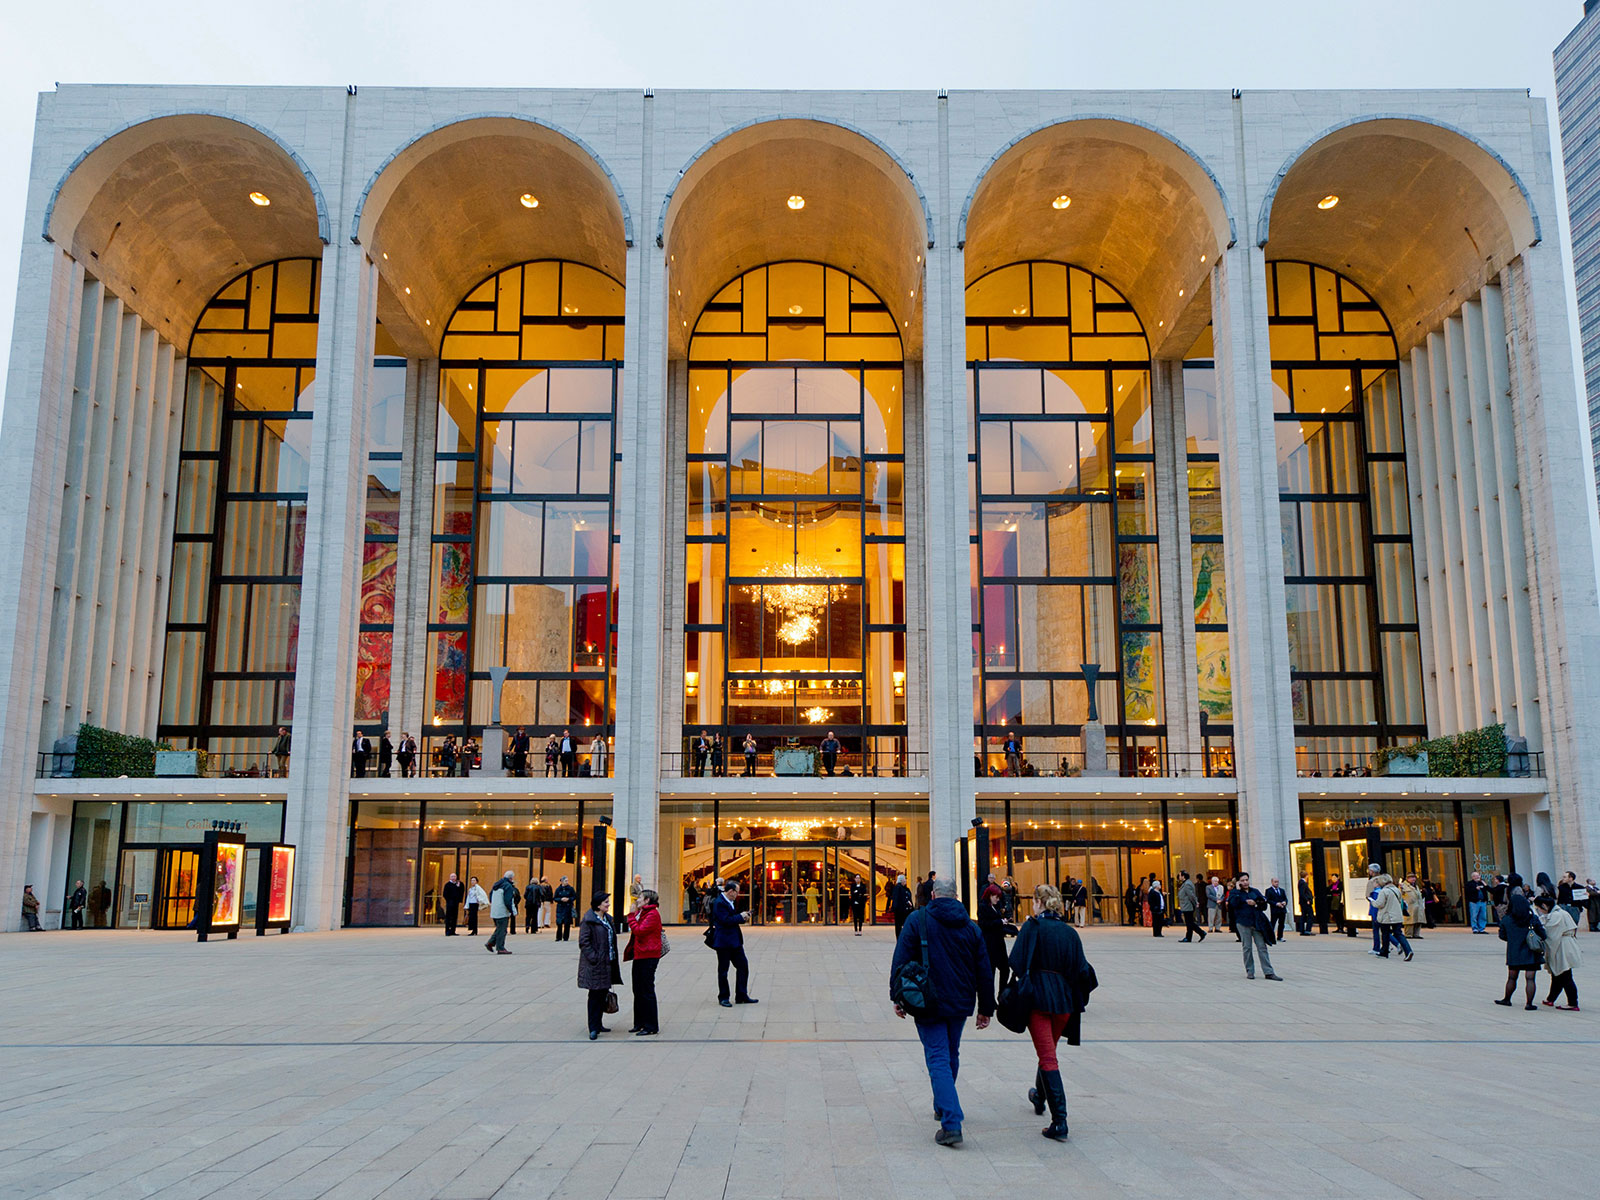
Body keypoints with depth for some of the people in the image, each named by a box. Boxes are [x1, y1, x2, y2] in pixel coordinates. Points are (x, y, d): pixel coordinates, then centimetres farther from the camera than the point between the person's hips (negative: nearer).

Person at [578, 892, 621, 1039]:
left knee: (603, 994, 12)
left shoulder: (607, 918, 13)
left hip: (606, 963, 8)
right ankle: (593, 1028, 0)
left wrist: (613, 959, 16)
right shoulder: (588, 921, -13)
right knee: (595, 995, -5)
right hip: (594, 965, -8)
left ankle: (597, 1024, 23)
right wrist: (593, 958, -21)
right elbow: (583, 942, -16)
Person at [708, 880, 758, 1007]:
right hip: (723, 942, -9)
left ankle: (742, 996, 17)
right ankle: (723, 998, 14)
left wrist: (743, 917, 3)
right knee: (723, 970, 3)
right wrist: (740, 917, -14)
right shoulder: (719, 903, -17)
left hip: (735, 941, 9)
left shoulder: (730, 901, 13)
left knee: (743, 966, 9)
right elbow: (726, 920, -24)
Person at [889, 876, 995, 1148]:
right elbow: (984, 971, 8)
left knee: (938, 1059, -5)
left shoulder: (918, 920, -6)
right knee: (951, 1056, 21)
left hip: (929, 1004, -4)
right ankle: (943, 1108, 38)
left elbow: (901, 961, -8)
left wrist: (897, 997, -1)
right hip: (960, 1003, 4)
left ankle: (951, 1124, -16)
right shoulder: (971, 927, 5)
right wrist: (986, 1008, 15)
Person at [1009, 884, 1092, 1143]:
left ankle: (1059, 1121, -12)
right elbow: (1081, 971, 3)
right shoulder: (1070, 932, 7)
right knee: (1049, 1050, 25)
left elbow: (1017, 961, -15)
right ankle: (1040, 1097, 48)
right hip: (1064, 999, 5)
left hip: (1038, 997, -5)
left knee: (1048, 1056, -5)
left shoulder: (1033, 926, -7)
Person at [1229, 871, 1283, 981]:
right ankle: (1249, 971, 11)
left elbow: (1264, 905, 9)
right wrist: (1237, 890, -14)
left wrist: (1255, 903, -9)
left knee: (1262, 947, -1)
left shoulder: (1255, 891, 12)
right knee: (1247, 947, 1)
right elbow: (1233, 904, -17)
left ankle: (1269, 972, 0)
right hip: (1243, 923, -2)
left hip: (1256, 923, 2)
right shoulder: (1236, 893, 2)